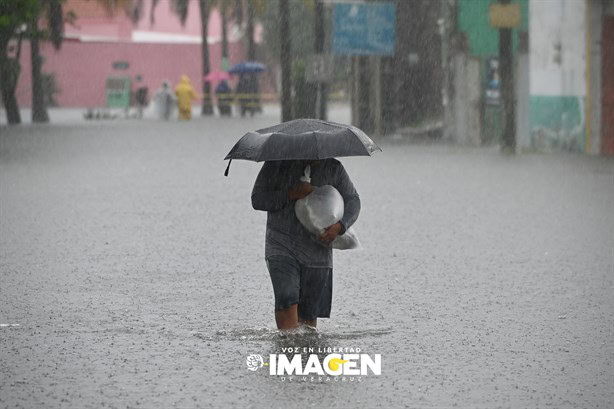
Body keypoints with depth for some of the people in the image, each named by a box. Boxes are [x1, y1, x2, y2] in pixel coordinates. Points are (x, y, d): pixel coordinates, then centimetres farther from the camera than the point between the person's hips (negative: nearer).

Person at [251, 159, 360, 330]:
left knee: (309, 315, 2)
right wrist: (291, 194, -17)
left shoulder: (333, 168, 6)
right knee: (287, 303, -21)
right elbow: (257, 199, -3)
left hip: (317, 251, 2)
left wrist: (339, 226, -9)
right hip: (281, 247, -2)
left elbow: (353, 200, 10)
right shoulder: (277, 164, 0)